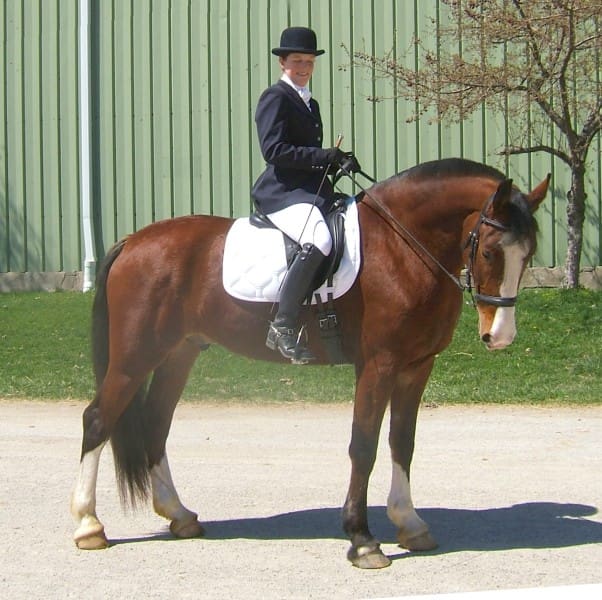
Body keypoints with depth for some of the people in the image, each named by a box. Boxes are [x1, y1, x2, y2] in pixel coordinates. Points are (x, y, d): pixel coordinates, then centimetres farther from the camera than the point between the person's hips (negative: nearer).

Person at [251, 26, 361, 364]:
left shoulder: (310, 104, 23)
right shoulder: (275, 98, -3)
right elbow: (273, 150, -15)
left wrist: (338, 161, 7)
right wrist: (324, 155, -16)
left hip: (312, 190, 10)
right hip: (282, 192, -10)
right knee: (319, 241, -33)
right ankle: (283, 328, -33)